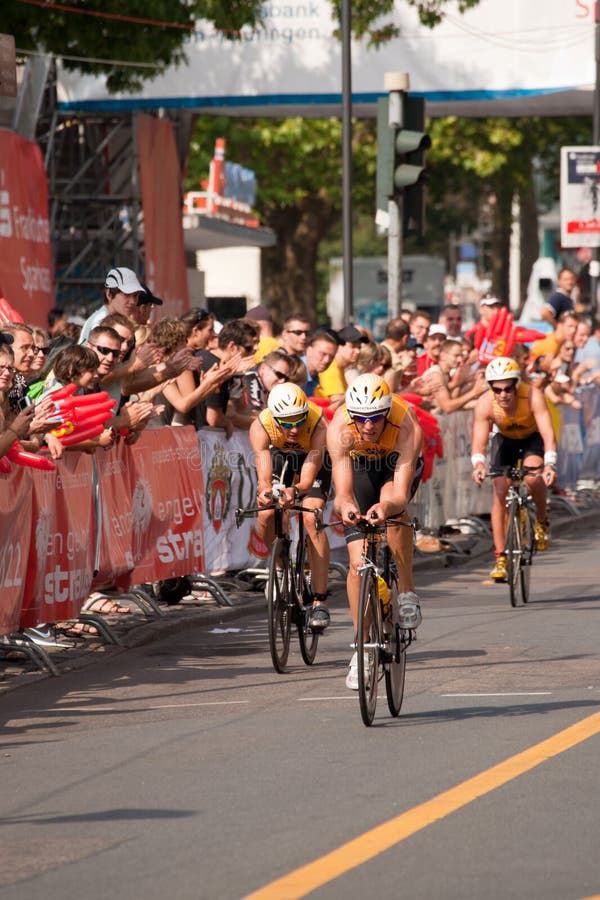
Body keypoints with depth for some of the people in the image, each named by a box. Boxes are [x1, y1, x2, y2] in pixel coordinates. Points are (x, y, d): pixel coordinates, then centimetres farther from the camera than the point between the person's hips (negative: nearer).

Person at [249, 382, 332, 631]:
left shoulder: (318, 424, -40)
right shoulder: (260, 427, -36)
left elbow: (308, 478, -44)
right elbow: (264, 477, -43)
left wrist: (294, 491, -66)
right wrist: (265, 490, -66)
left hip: (313, 457, -2)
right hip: (279, 455, 2)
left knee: (312, 519, -22)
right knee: (266, 517, -19)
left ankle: (320, 601, -18)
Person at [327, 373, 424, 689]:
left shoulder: (407, 428, -39)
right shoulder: (339, 429, -36)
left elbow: (400, 495, -45)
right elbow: (342, 492, -41)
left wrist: (387, 506, -67)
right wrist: (345, 506, -64)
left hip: (398, 462, -1)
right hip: (359, 465, 1)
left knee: (392, 504, -37)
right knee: (358, 563, -9)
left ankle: (407, 593, -19)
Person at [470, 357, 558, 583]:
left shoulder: (532, 396, -35)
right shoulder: (485, 403, -31)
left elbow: (548, 433, -41)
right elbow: (478, 441, -35)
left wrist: (550, 464, -56)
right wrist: (478, 464, -56)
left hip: (533, 437, -2)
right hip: (505, 439, 2)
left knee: (533, 477, -31)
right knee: (500, 493, -12)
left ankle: (542, 521, -1)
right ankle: (500, 559, -6)